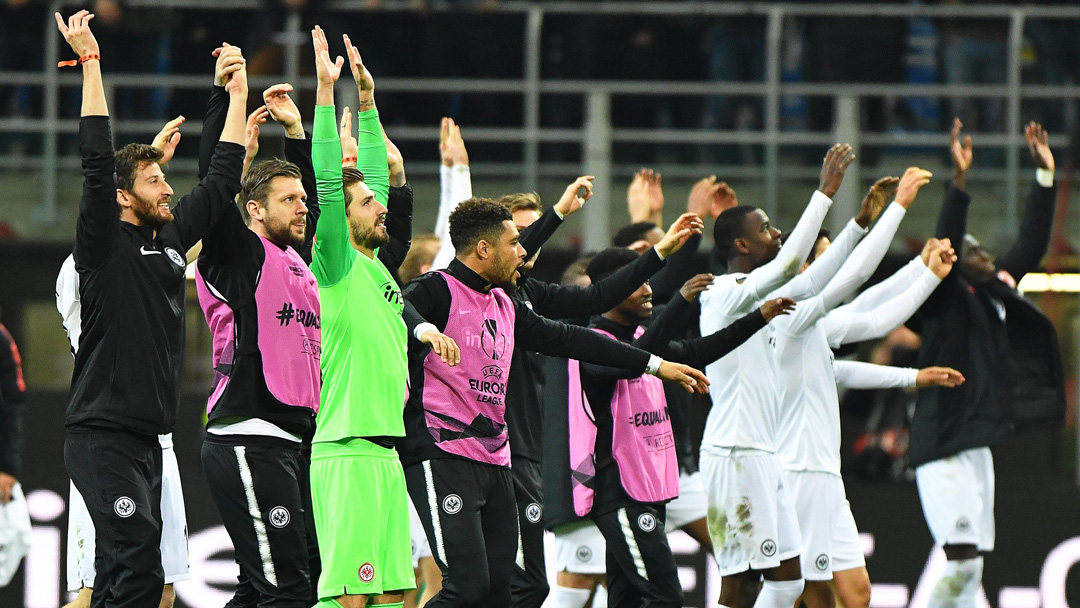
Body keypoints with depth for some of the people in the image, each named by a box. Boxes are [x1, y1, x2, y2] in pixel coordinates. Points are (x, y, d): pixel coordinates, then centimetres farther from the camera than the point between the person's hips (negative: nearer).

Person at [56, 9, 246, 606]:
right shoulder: (106, 245, -6)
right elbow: (97, 163, -16)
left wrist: (238, 96, 24)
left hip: (146, 438, 8)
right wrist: (89, 62, -17)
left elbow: (221, 181, 24)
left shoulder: (169, 238, 15)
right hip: (102, 438, -8)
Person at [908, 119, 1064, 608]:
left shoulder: (995, 294, 15)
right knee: (962, 562, -17)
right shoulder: (946, 301, -5)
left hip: (976, 447, 9)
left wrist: (1045, 176, 15)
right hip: (945, 449, -9)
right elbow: (943, 248, -21)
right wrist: (959, 182, -31)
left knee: (970, 568, 7)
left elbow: (1030, 247, 19)